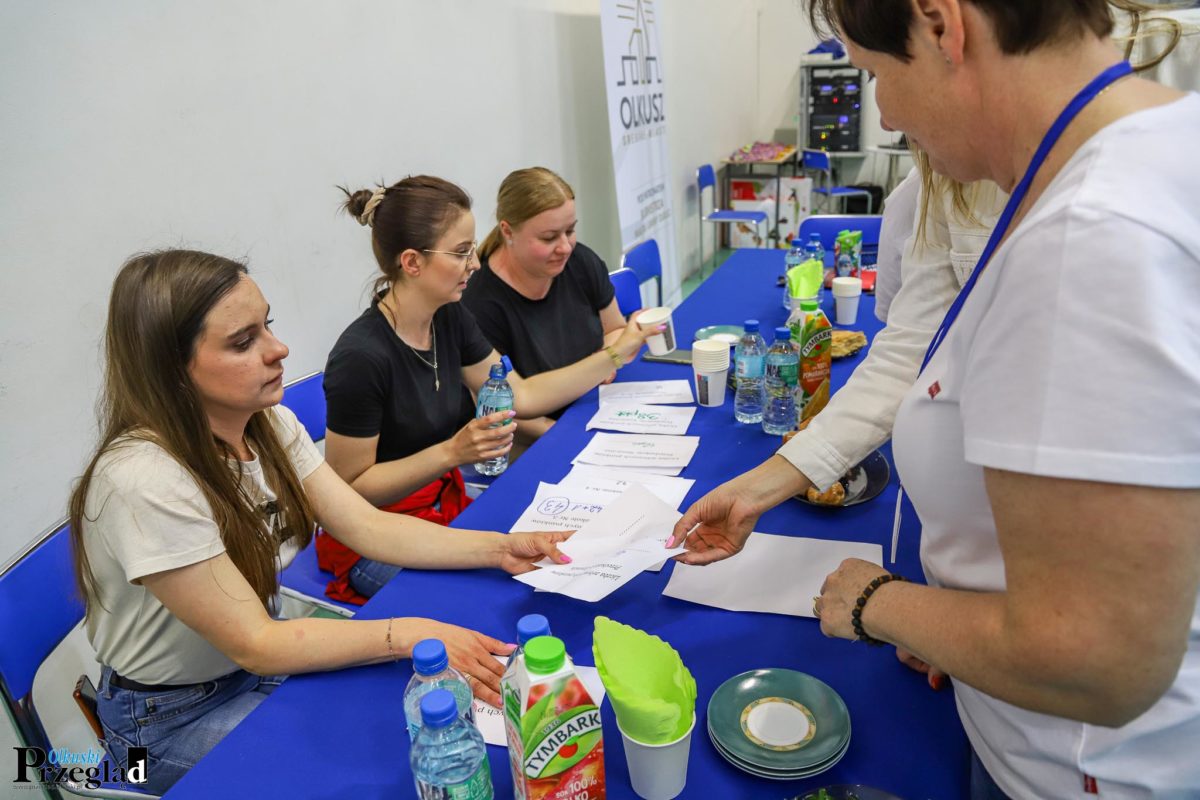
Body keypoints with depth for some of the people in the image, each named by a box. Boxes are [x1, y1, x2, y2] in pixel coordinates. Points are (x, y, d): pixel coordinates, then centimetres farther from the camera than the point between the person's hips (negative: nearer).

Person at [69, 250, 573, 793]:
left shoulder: (271, 424, -8)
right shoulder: (143, 479, -31)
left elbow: (368, 527, -11)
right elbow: (254, 645, -26)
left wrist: (500, 549, -22)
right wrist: (410, 635, -32)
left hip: (256, 658, 6)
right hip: (174, 719, -6)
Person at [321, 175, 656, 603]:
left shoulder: (449, 318, -2)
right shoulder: (361, 356, -26)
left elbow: (521, 395, 5)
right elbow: (347, 490, -20)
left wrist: (615, 354, 4)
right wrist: (451, 452, -29)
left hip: (447, 504, 7)